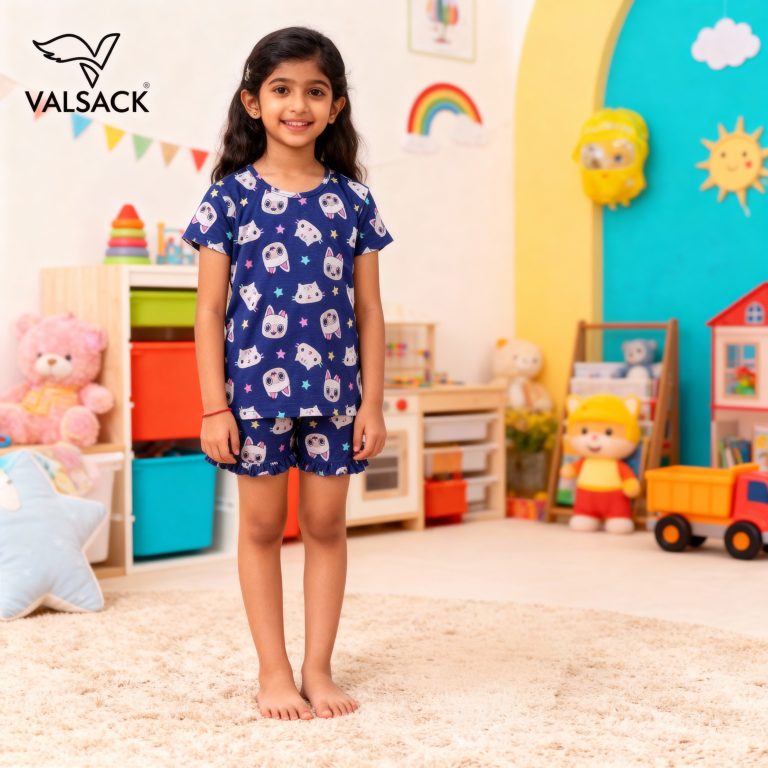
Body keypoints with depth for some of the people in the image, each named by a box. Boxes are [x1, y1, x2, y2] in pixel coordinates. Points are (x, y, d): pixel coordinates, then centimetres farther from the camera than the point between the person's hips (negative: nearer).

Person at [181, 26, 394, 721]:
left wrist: (372, 403, 1)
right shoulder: (231, 195, -2)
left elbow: (369, 310, 5)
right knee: (262, 525, 8)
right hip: (256, 385, -1)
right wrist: (214, 407, -6)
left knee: (326, 523, 8)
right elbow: (211, 310, -2)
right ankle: (274, 671, 20)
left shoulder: (352, 199, 3)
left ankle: (318, 668, 20)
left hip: (334, 389, 2)